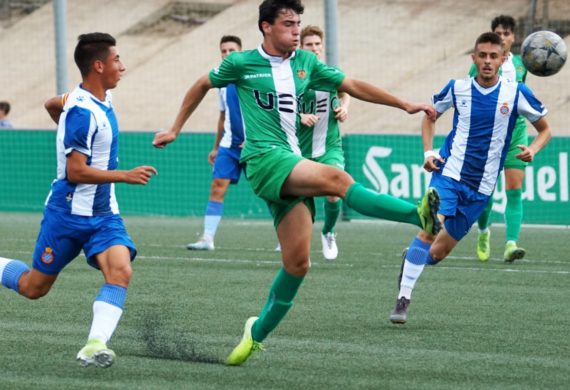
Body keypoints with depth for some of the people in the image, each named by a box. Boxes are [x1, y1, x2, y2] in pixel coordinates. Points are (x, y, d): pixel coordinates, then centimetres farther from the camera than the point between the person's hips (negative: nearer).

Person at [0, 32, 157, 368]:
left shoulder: (102, 99, 6)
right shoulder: (82, 112, -22)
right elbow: (75, 172, -23)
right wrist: (126, 176, -22)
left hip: (104, 214, 7)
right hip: (70, 213, -7)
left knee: (121, 271, -19)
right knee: (35, 287, 7)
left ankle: (95, 345, -25)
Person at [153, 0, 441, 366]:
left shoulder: (306, 63, 13)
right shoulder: (241, 63, 3)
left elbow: (353, 86, 15)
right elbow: (202, 85, 19)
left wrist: (406, 105, 9)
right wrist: (175, 129, 24)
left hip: (294, 165, 6)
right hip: (264, 158, -6)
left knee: (297, 264, -1)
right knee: (337, 178, -30)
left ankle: (257, 333, 16)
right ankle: (420, 215, -45)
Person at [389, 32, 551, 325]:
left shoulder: (516, 93, -4)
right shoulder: (457, 88, -2)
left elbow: (545, 130, 6)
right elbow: (430, 116, 15)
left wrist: (533, 149, -16)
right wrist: (428, 152, -1)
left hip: (481, 188, 1)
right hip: (449, 172, -1)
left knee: (440, 251, 5)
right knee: (431, 229, -24)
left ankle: (411, 261, 39)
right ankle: (403, 298, -21)